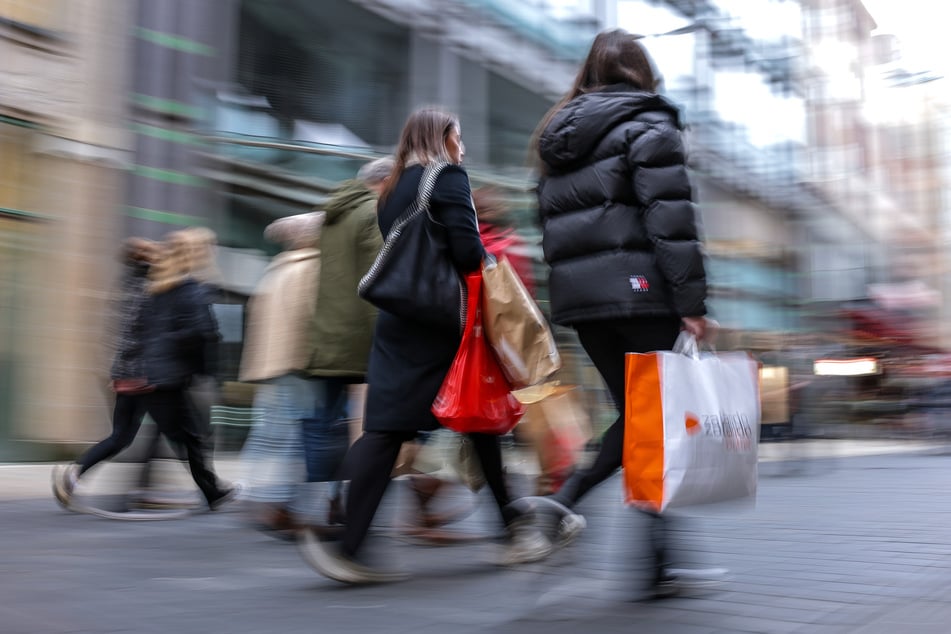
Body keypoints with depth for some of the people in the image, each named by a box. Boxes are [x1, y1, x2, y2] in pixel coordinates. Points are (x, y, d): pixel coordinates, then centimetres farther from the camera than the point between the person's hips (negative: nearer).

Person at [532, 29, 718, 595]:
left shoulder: (559, 136, 21)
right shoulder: (648, 125, -1)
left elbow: (550, 222, 20)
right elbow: (671, 220, -12)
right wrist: (691, 301, -13)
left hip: (575, 294, 7)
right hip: (637, 291, -7)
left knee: (632, 411, 14)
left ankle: (566, 498, -1)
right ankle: (655, 554, 0)